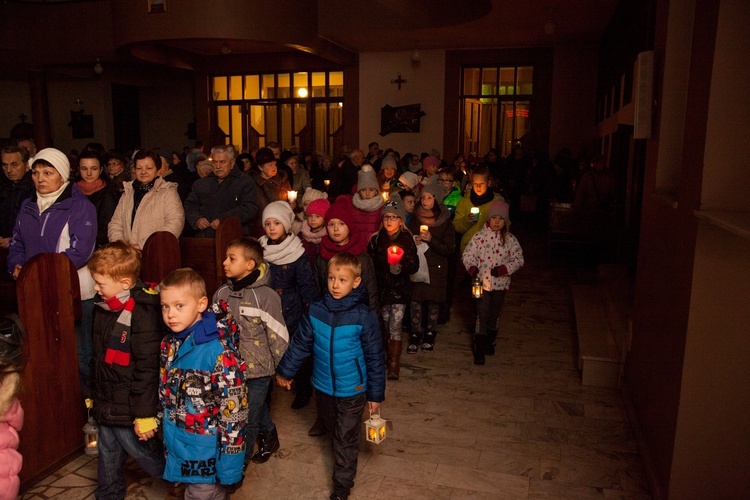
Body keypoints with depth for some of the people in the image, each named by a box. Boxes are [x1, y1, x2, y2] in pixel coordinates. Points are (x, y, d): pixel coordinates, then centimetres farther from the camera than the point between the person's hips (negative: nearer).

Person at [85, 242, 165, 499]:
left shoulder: (141, 316, -25)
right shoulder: (103, 309, 4)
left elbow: (148, 368, -24)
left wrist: (145, 413, -21)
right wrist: (91, 392, 22)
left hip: (127, 408, -8)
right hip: (105, 404, 8)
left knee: (140, 449, 7)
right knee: (108, 452, 22)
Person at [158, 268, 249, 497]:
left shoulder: (219, 352, -25)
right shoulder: (169, 344, -2)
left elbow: (234, 411, -23)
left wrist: (230, 465, -19)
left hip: (207, 458, -7)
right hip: (176, 450, 7)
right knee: (190, 491, 24)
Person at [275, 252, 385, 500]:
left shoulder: (364, 317, -19)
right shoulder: (315, 311, -9)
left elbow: (374, 357, -11)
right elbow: (300, 344, 4)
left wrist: (376, 393, -6)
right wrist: (285, 371, 12)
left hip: (352, 389, -4)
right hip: (323, 386, 4)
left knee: (346, 437, 9)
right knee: (331, 427, 24)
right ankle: (340, 454, 51)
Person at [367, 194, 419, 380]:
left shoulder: (407, 239, -3)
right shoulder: (376, 239, 2)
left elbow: (414, 265, -8)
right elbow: (370, 263, 6)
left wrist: (401, 268, -25)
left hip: (400, 289, -2)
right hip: (381, 288, 3)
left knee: (395, 326, -7)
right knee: (384, 325, 10)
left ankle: (394, 363, 2)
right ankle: (389, 356, 29)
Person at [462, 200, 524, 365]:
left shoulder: (510, 239, 0)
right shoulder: (479, 236, -5)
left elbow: (519, 259, 0)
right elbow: (467, 255, -3)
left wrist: (503, 269, -15)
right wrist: (472, 268, -22)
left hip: (500, 283, 2)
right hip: (482, 282, -2)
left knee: (494, 314, 16)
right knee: (482, 315, -2)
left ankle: (490, 342, 36)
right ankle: (479, 350, 5)